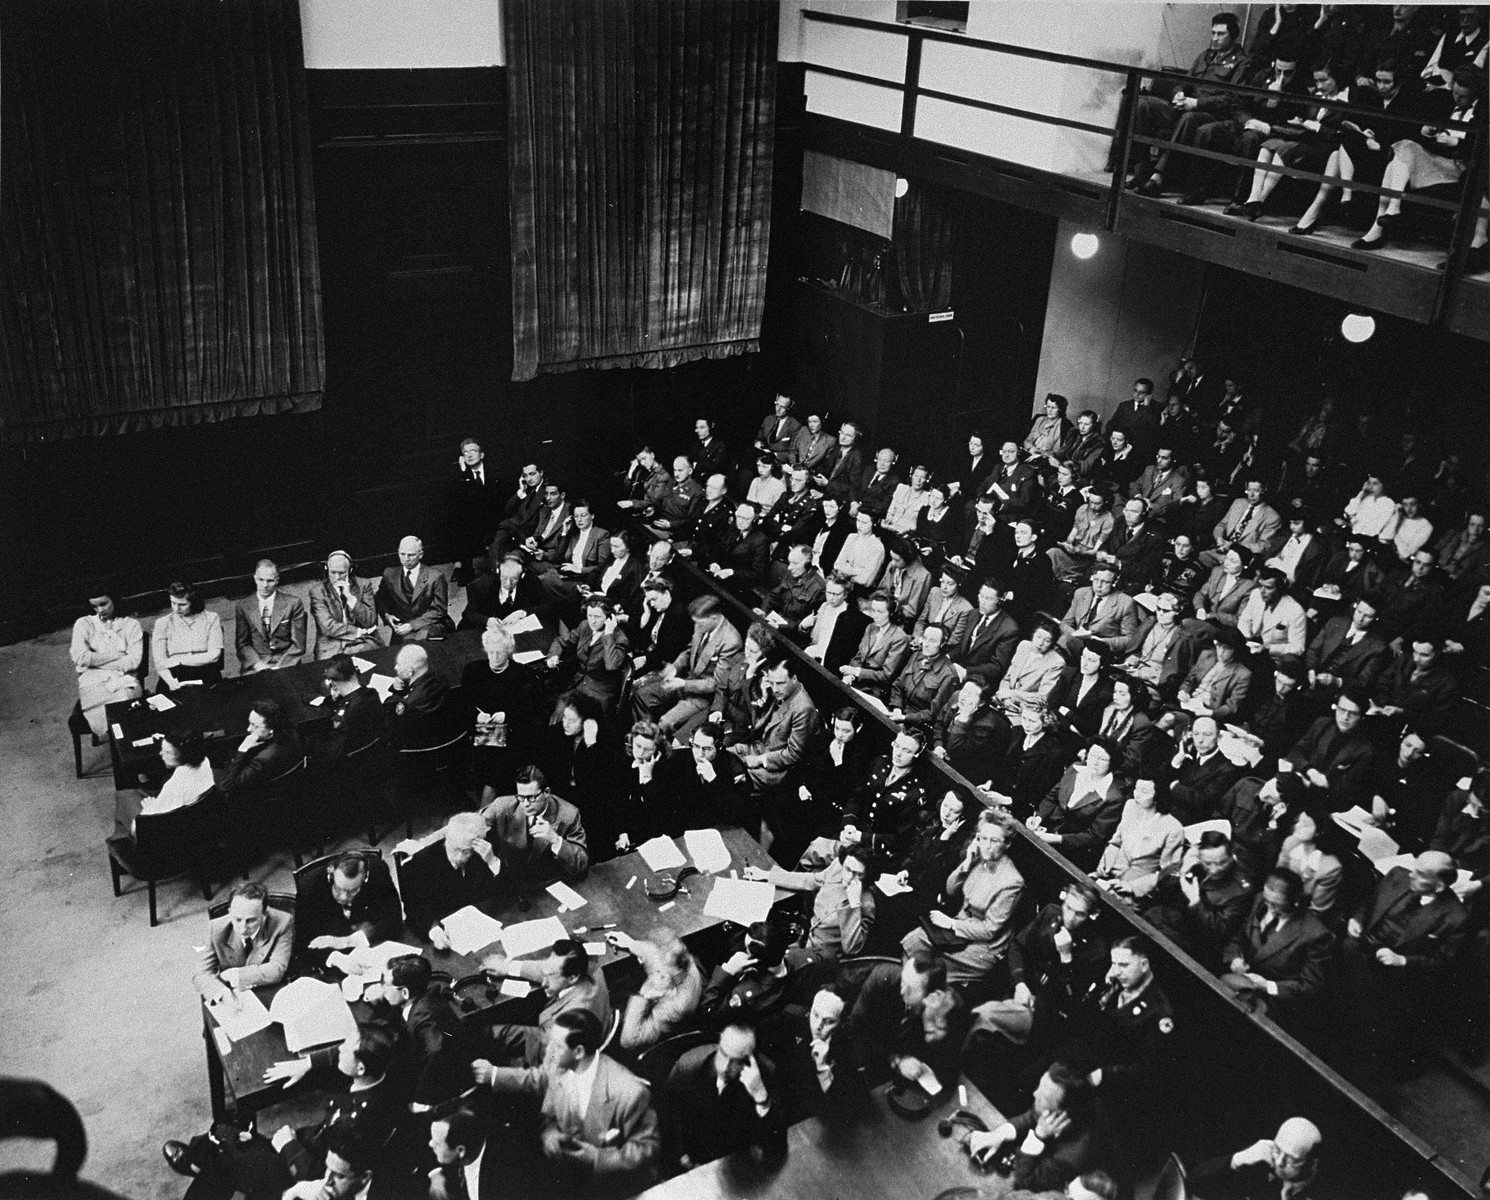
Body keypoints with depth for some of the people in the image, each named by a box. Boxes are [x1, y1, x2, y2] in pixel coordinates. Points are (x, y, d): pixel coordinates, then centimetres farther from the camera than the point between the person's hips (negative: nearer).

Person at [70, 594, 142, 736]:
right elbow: (79, 657, -4)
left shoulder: (131, 624, 10)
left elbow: (134, 660, -3)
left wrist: (96, 661, -5)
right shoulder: (83, 624, 12)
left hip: (124, 679, 0)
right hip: (93, 681, 0)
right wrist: (117, 656, -3)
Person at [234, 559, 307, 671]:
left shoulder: (293, 603, 5)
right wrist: (258, 664, -11)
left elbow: (298, 645, 2)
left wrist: (280, 667, -11)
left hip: (285, 667, 0)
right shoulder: (242, 606, 10)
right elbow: (242, 644, 6)